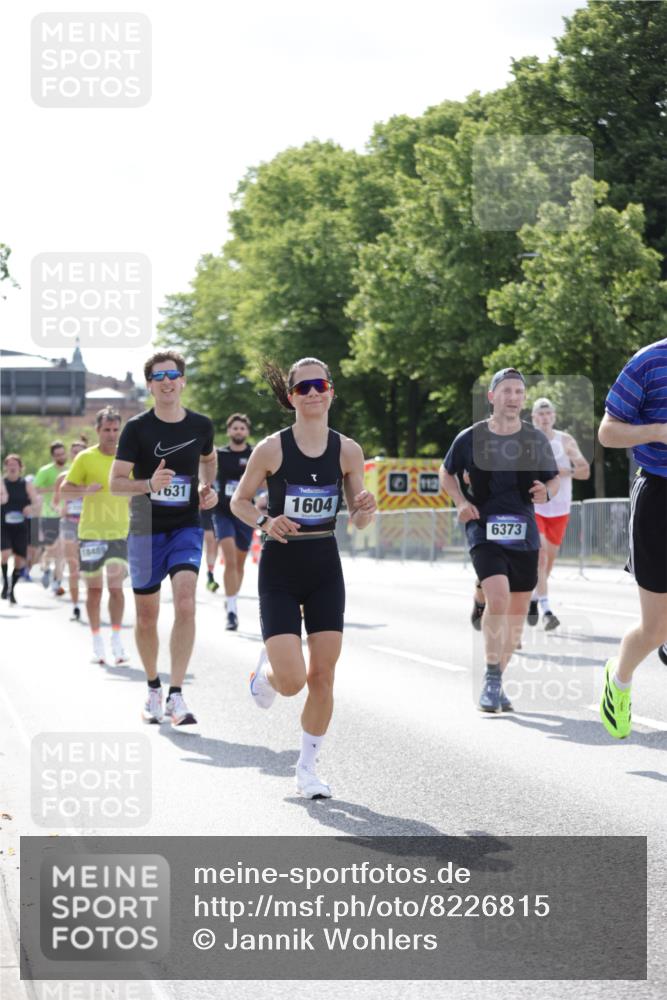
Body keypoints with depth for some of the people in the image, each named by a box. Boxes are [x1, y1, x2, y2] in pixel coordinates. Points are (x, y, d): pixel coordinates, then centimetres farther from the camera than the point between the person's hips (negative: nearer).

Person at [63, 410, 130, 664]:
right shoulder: (85, 458, -1)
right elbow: (64, 491, -1)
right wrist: (86, 490, -20)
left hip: (120, 531, 1)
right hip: (90, 531, -1)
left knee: (116, 585, -10)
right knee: (94, 588, 5)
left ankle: (116, 639, -6)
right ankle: (97, 642, 14)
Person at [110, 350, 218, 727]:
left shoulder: (201, 425, 2)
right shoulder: (137, 428, -7)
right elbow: (116, 481, -8)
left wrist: (208, 488, 6)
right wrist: (149, 485, -27)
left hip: (187, 529, 1)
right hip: (146, 530, 0)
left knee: (185, 604, -19)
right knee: (147, 616, 8)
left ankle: (177, 695, -18)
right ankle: (154, 687, 31)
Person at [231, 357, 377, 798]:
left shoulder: (348, 450, -1)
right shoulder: (272, 449, -9)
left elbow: (358, 520, 6)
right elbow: (239, 501, 2)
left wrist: (366, 509, -17)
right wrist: (265, 522, -17)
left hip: (325, 570, 3)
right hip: (279, 571, -3)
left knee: (322, 675, 0)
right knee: (292, 681, -12)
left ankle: (308, 768, 16)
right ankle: (268, 668, 26)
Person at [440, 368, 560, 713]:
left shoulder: (536, 440, 3)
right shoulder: (470, 438, -3)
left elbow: (554, 479, 14)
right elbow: (446, 473, 14)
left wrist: (546, 492, -9)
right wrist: (461, 502, -3)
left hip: (524, 533, 4)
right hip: (484, 531, -4)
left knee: (517, 610, 7)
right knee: (498, 598, -23)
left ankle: (497, 679, 23)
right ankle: (491, 678, -12)